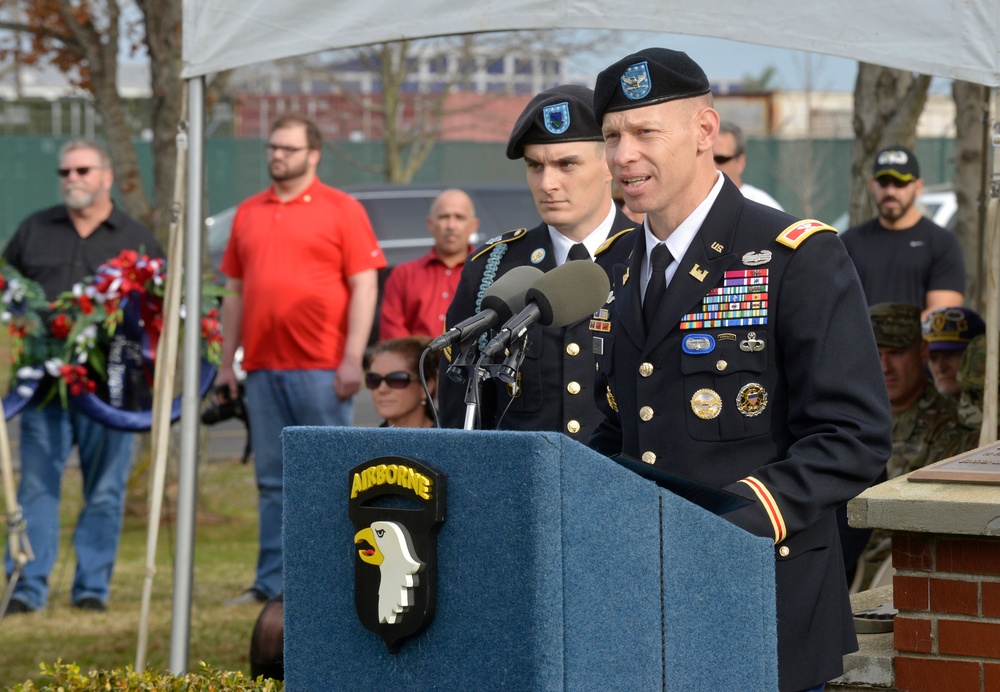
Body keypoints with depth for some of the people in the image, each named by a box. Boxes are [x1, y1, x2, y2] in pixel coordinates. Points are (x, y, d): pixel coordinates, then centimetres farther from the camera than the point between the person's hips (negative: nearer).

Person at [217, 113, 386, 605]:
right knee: (272, 481, 7)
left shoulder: (341, 210, 1)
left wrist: (353, 359, -12)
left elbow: (365, 286, -4)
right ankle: (272, 583, 11)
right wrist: (227, 363, 14)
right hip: (262, 370, 5)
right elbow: (235, 292, 18)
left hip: (321, 369, -5)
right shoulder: (248, 213, 15)